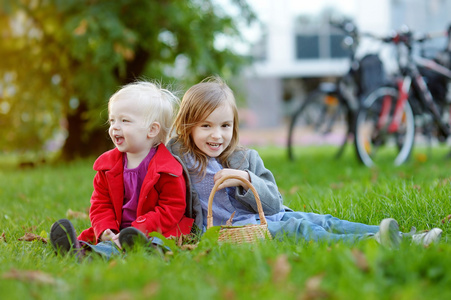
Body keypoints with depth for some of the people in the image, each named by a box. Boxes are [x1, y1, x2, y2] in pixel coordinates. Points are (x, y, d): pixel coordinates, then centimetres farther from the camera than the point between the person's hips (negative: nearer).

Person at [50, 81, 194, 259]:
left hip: (155, 231, -5)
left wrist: (136, 231, -21)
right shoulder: (108, 164, 11)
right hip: (116, 230, 6)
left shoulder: (166, 169, -7)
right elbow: (100, 204, 12)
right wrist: (105, 231, -11)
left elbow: (172, 209, -10)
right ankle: (76, 247, -52)